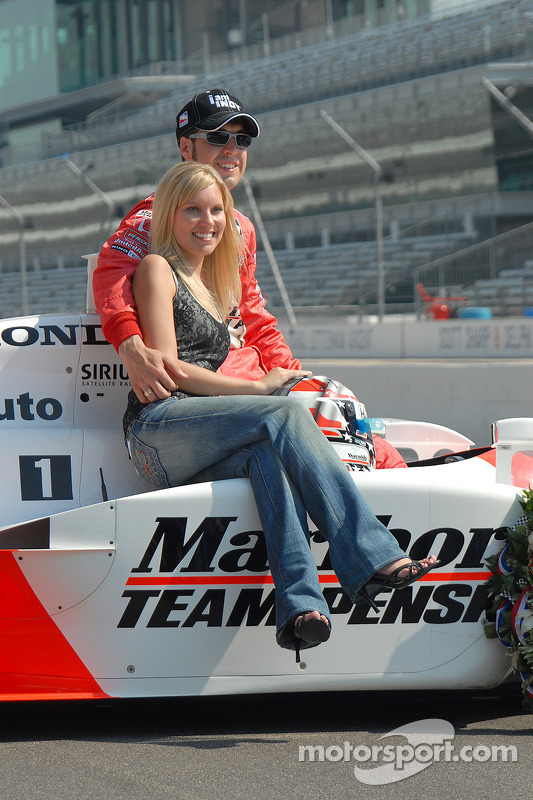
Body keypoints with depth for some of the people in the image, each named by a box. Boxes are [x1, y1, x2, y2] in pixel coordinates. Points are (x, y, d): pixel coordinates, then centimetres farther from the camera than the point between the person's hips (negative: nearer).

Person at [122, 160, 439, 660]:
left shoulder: (210, 286, 29)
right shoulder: (157, 268, 5)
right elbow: (168, 369, -6)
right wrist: (259, 387, -4)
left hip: (199, 456, 6)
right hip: (157, 428, -6)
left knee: (270, 455, -30)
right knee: (286, 415, -28)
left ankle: (299, 605, -49)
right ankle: (370, 559, -38)